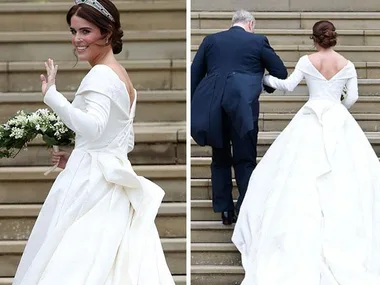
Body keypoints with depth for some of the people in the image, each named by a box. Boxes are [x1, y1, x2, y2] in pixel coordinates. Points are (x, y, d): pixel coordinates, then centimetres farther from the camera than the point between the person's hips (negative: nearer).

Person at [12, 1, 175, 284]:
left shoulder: (101, 75, -13)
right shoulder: (122, 76, 16)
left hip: (91, 183, -10)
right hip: (113, 183, 10)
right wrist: (75, 157, 20)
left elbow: (93, 127, -30)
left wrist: (52, 95, -29)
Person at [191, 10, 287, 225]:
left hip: (212, 107, 3)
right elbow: (282, 73, 9)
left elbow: (194, 76, 10)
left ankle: (225, 210, 18)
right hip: (242, 107, -2)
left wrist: (194, 108, 12)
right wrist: (268, 87, 30)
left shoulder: (211, 40, 14)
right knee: (245, 161, 5)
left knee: (220, 159, 16)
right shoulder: (258, 41, 7)